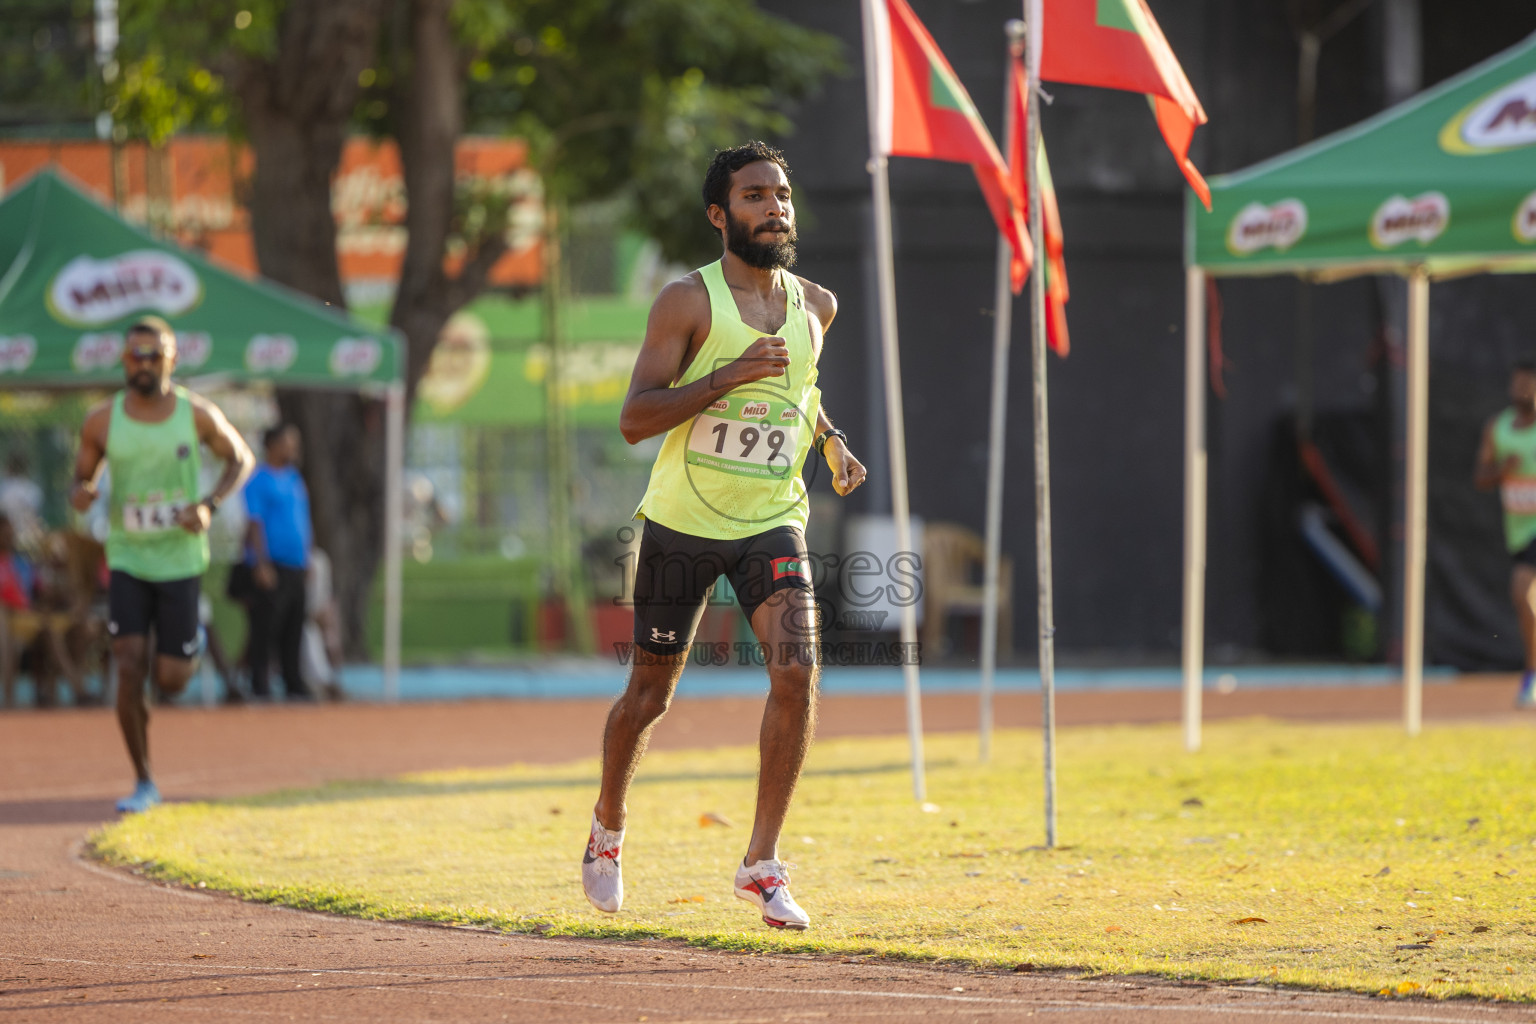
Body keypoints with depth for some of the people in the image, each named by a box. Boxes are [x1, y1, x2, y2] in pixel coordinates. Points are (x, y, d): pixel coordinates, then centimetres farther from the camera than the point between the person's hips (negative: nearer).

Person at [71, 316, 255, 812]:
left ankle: (190, 649, 40)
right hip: (127, 561, 0)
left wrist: (210, 505, -11)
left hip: (180, 561, 0)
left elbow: (241, 459, 7)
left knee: (170, 681, 0)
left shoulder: (197, 414, -7)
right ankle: (144, 782, -2)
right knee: (129, 668, -14)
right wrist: (80, 493, -19)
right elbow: (83, 477, 8)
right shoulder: (102, 422, -5)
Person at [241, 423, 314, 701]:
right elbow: (255, 524, -11)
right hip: (272, 568, -7)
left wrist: (307, 559, 18)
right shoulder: (259, 480, -6)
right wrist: (261, 564, -18)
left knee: (293, 631, 9)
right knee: (265, 629, -7)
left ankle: (294, 684, 14)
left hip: (296, 567, 7)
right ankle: (260, 685, -4)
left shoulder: (294, 478, 17)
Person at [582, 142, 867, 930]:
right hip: (682, 522, -3)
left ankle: (761, 864, -12)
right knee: (650, 692, 9)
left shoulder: (814, 305, 7)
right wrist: (730, 375, -25)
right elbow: (633, 420, -16)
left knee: (796, 671, -20)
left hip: (771, 522, 3)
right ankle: (606, 829, 38)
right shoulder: (689, 302, -9)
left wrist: (831, 440, 10)